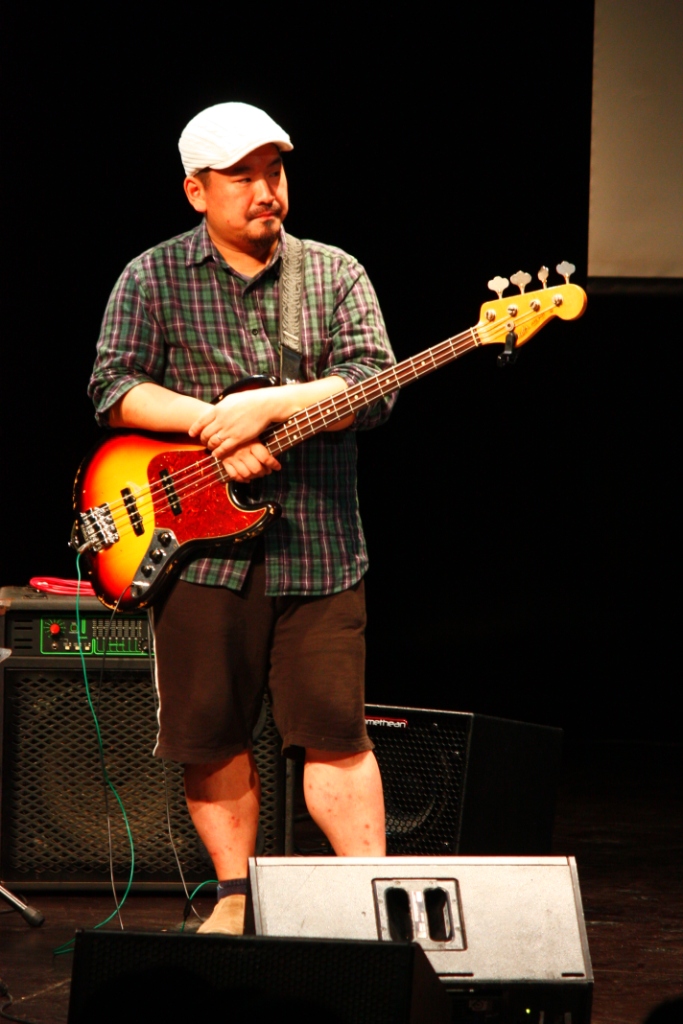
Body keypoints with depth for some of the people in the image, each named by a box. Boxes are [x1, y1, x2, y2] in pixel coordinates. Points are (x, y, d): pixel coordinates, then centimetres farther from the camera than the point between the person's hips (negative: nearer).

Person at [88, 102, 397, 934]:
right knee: (208, 734, 5)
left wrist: (265, 406, -17)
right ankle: (236, 895, 18)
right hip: (198, 544, 0)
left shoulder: (336, 275, 7)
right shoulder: (152, 279, 5)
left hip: (317, 545, 0)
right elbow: (113, 387, -4)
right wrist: (217, 428, -16)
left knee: (335, 731, -3)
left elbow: (374, 389, -4)